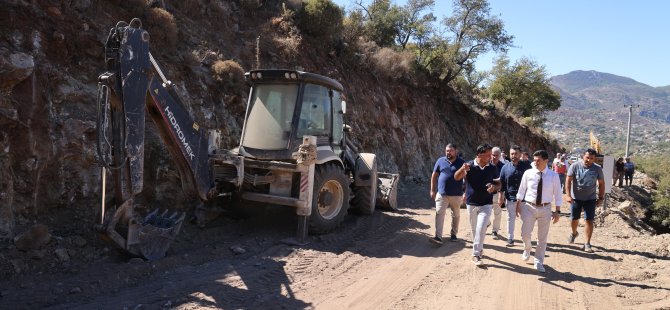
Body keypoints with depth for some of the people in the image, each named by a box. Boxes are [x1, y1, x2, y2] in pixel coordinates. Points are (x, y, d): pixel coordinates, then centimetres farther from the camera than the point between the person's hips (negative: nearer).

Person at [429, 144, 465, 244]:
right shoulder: (440, 161, 3)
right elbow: (434, 176, 9)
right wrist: (432, 190, 5)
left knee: (456, 215, 13)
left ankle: (454, 234, 31)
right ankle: (438, 237, -12)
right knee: (439, 214, -9)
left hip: (456, 195, 0)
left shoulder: (461, 162, -1)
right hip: (442, 194, 0)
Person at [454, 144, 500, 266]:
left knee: (481, 229, -10)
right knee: (474, 229, 15)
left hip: (486, 204, 0)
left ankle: (476, 254, -1)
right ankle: (478, 249, 36)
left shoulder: (492, 168, -3)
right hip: (471, 203, 1)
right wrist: (462, 169, -43)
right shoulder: (469, 165, -9)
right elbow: (457, 178, -21)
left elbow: (498, 184, 8)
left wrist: (494, 187, -17)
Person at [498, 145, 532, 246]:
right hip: (510, 197, 1)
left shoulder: (526, 166, -4)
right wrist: (500, 196, 3)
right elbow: (502, 183, 4)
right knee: (511, 218, 9)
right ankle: (510, 238, 18)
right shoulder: (505, 167, -1)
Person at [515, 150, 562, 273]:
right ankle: (527, 249, 30)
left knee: (542, 237, 10)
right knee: (525, 233, -5)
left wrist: (557, 211, -1)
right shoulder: (528, 173, -5)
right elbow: (521, 190, 3)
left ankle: (539, 262, 25)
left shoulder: (553, 176, -6)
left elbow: (558, 194, 0)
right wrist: (518, 205, 3)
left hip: (545, 208, 0)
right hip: (529, 207, 0)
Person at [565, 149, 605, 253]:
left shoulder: (597, 169, -7)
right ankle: (574, 233, 44)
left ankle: (587, 244, 3)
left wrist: (601, 198, 1)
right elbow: (568, 181, -11)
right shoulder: (575, 166, -11)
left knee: (589, 221, -4)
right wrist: (568, 195, -18)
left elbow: (601, 183, 3)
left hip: (590, 198, 0)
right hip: (576, 197, 0)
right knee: (574, 218, 13)